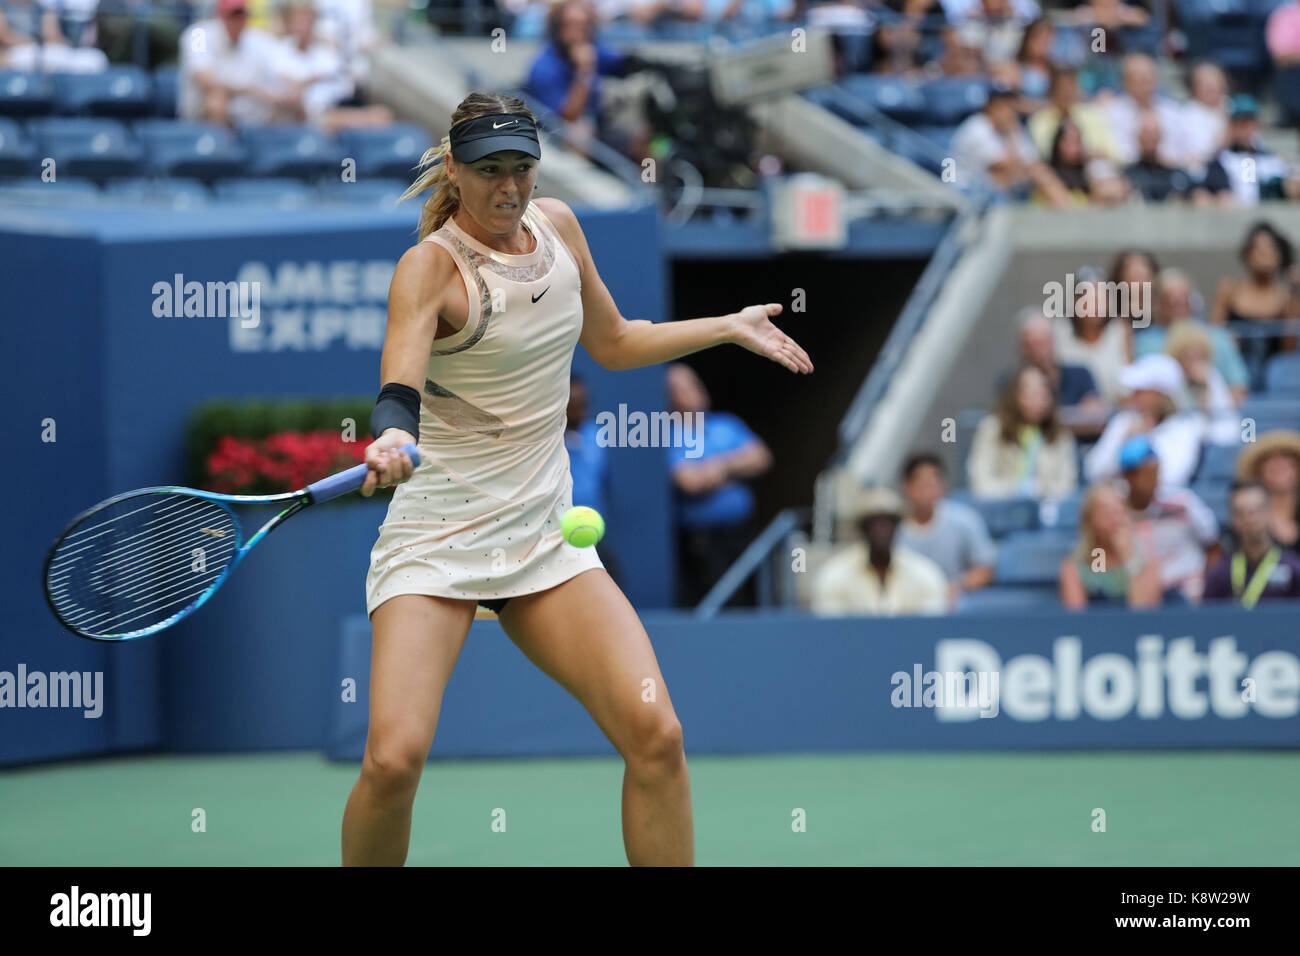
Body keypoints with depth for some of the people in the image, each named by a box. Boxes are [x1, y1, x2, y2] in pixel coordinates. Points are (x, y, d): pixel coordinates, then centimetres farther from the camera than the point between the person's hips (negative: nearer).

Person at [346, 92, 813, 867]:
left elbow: (612, 343, 24)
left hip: (545, 532, 5)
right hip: (438, 534, -5)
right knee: (394, 759, -22)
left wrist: (730, 328, 21)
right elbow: (401, 385, -31)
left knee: (656, 735, -13)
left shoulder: (557, 224, 6)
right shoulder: (431, 265, -13)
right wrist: (392, 440, -53)